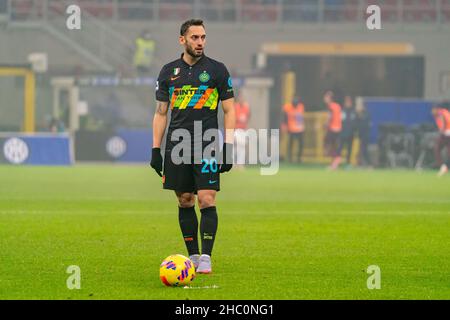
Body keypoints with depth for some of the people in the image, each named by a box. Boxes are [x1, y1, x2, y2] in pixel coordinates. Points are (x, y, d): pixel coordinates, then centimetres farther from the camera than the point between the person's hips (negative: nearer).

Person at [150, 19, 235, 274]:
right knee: (185, 201, 5)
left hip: (208, 147, -3)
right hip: (177, 145, 3)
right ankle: (193, 256, 14)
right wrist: (156, 150, 6)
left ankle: (206, 258, -8)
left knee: (207, 200, -11)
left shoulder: (217, 70, 2)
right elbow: (161, 113, 13)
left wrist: (228, 147, -6)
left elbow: (229, 110, 3)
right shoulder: (169, 71, 9)